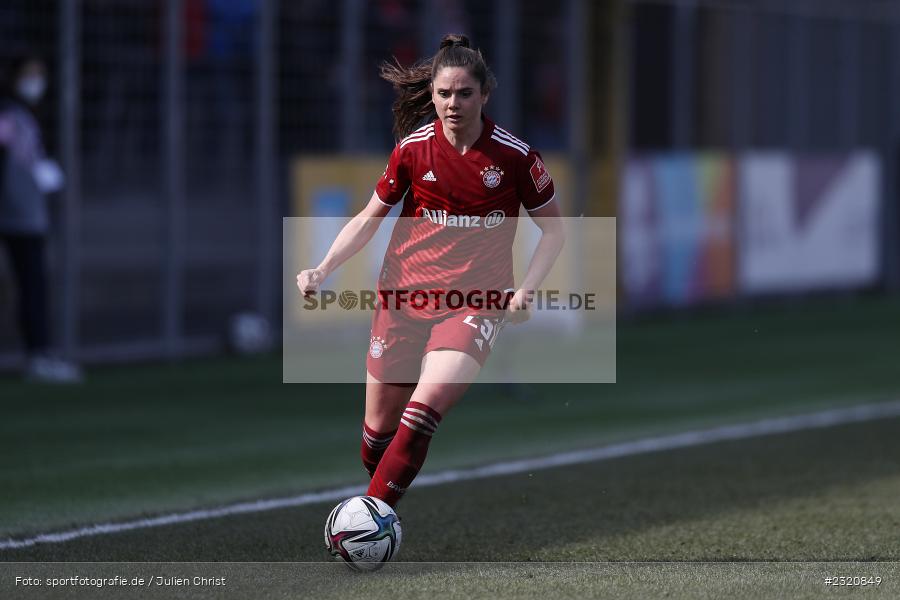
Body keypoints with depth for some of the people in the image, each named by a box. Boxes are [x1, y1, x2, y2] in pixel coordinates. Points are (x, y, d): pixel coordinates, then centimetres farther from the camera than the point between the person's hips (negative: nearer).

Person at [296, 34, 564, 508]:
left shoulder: (515, 156, -6)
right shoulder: (413, 148, -1)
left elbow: (553, 229, 6)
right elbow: (369, 218, 10)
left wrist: (525, 290, -7)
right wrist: (322, 270, -3)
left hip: (475, 304, -3)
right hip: (403, 297, 3)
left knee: (424, 409, -25)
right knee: (378, 430, 3)